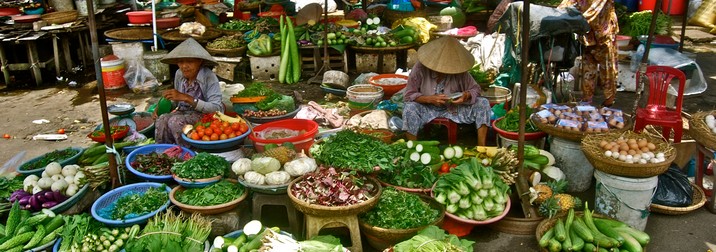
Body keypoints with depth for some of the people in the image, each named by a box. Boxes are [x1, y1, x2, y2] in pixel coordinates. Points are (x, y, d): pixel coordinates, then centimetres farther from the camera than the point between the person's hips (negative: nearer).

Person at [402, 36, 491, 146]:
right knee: (410, 108, -34)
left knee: (483, 103, -14)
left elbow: (475, 89, -1)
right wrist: (430, 99, -31)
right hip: (427, 109, -2)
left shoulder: (459, 70, -12)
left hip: (454, 108, 3)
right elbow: (408, 95, -17)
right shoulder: (420, 68, -19)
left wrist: (466, 95, -26)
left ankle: (481, 147, -11)